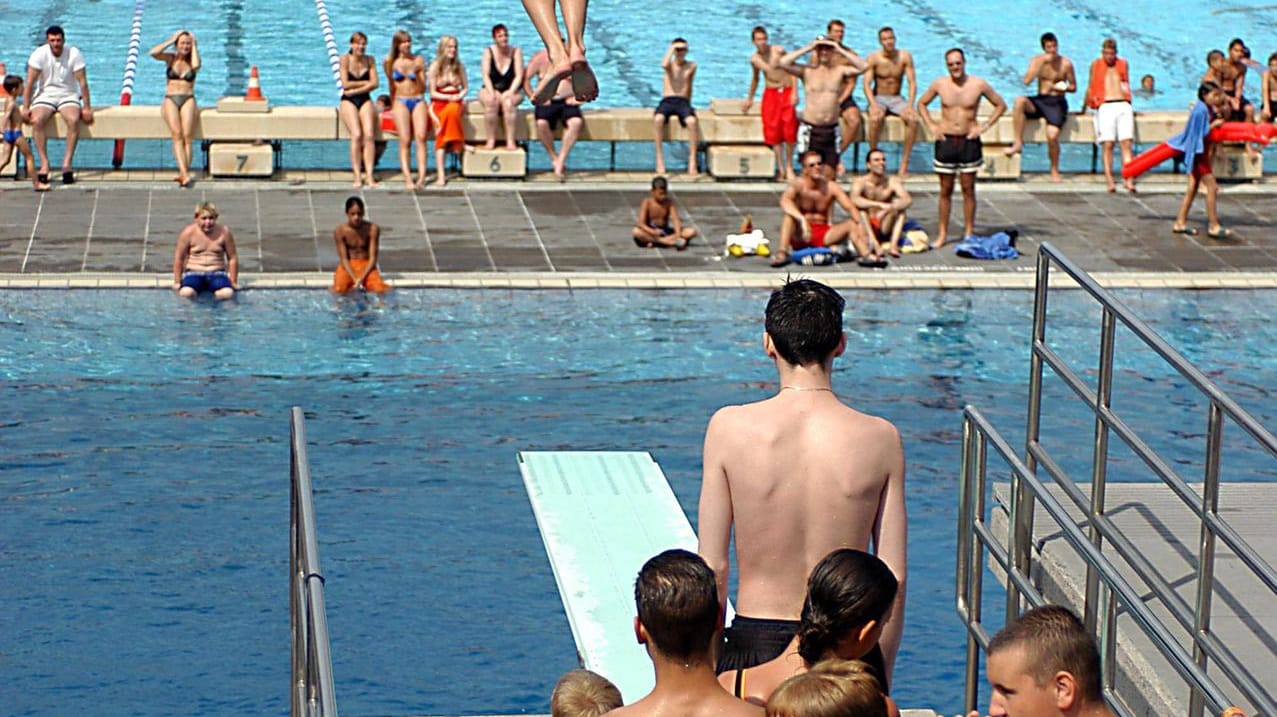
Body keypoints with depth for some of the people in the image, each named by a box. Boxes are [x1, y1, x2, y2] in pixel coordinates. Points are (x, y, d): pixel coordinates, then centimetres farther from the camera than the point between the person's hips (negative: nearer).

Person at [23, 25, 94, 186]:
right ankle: (44, 164, -27)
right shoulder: (39, 54, -10)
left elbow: (82, 82, -8)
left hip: (68, 96, 0)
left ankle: (67, 163, -30)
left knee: (73, 120, -32)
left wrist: (87, 107, -11)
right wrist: (25, 108, -13)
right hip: (45, 95, 1)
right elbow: (30, 82, -9)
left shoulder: (74, 54, -10)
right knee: (37, 121, -30)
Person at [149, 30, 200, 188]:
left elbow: (196, 65, -12)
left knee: (187, 136, -22)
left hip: (188, 99, 1)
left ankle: (183, 173, -26)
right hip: (170, 99, -1)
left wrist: (195, 47, 1)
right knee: (177, 135, -24)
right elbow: (153, 53, -6)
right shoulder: (170, 58, 13)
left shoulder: (192, 61, 13)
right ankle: (185, 173, -35)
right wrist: (170, 41, 2)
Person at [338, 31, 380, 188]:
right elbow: (345, 84, -8)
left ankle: (370, 175, -20)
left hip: (365, 100, 3)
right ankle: (357, 175, -20)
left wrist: (355, 90, -11)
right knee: (356, 135, -21)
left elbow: (375, 83, -2)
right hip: (348, 101, -2)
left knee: (369, 135, -18)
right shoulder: (345, 59, -2)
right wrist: (365, 83, -3)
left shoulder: (370, 60, 7)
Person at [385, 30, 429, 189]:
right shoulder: (391, 62, 6)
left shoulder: (418, 61, 8)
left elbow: (423, 89, 10)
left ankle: (421, 176, -23)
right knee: (405, 141, -13)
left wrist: (417, 74, -4)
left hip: (418, 101, 1)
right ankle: (407, 179, -18)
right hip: (400, 102, -1)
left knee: (420, 137, -18)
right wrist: (392, 105, 17)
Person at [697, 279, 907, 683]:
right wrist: (880, 683, 9)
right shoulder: (880, 438, -4)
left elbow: (712, 568, -3)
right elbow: (894, 578, -1)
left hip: (753, 645, -1)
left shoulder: (729, 428, -7)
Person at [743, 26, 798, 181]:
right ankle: (781, 168, 3)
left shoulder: (778, 51, -9)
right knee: (774, 132, -3)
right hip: (770, 94, 3)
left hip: (787, 92, -3)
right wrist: (750, 99, 29)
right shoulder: (754, 59, 3)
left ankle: (789, 167, 5)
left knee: (789, 132, -7)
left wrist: (794, 92, -11)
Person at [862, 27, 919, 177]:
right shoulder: (873, 58, -7)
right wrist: (873, 105, -28)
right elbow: (867, 84, -12)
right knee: (875, 119, -37)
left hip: (897, 99, 2)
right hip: (878, 98, -2)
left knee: (913, 119, -29)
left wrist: (910, 105, -20)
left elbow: (912, 82, -4)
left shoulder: (905, 57, -2)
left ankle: (904, 162, -21)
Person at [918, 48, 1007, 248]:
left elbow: (1000, 105, 7)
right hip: (945, 140, 1)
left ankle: (969, 233, 10)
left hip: (969, 141, -1)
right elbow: (921, 104, 15)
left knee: (968, 190, 3)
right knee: (945, 190, 6)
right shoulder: (939, 84, 0)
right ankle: (942, 234, 12)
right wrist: (931, 126, 3)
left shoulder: (978, 85, -4)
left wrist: (985, 126, -2)